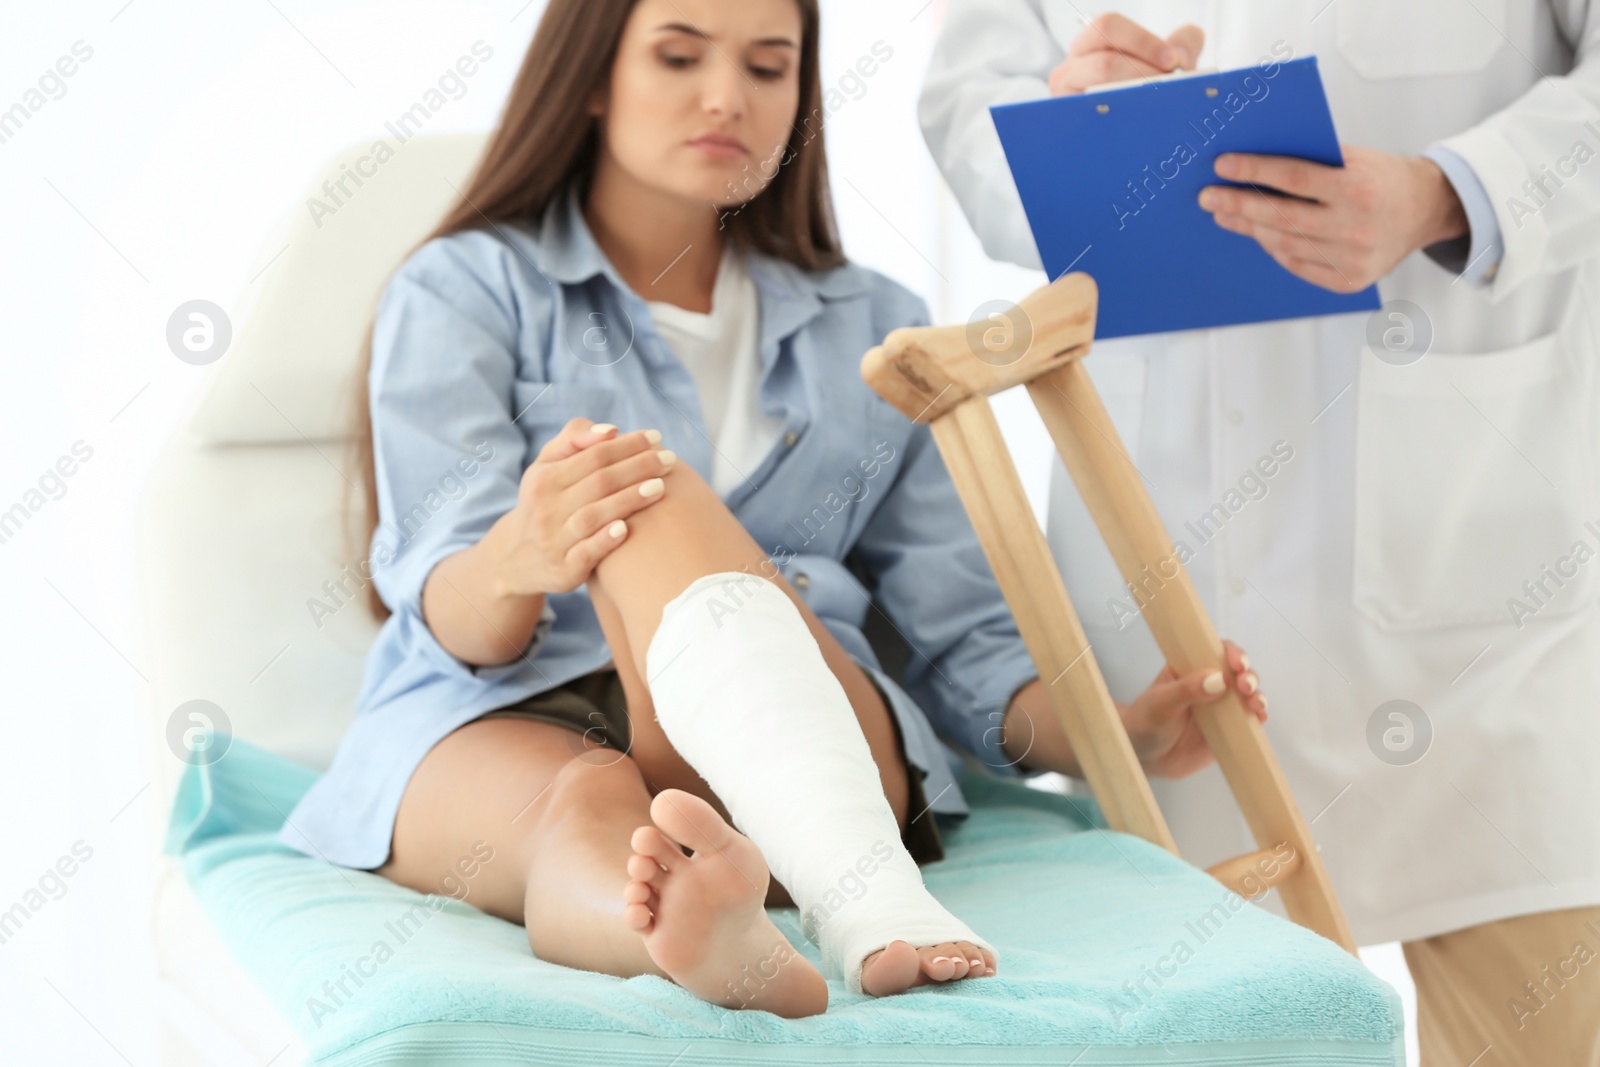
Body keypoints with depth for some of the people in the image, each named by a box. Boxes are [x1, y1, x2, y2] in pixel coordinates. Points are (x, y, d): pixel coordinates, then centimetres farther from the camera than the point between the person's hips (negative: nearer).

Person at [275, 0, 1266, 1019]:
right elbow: (451, 619, -4)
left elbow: (966, 632, 15)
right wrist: (519, 558, -29)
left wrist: (1113, 729, -7)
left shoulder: (876, 326, 21)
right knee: (592, 809, -37)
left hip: (789, 758, 1)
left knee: (660, 504, -31)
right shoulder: (462, 294, 11)